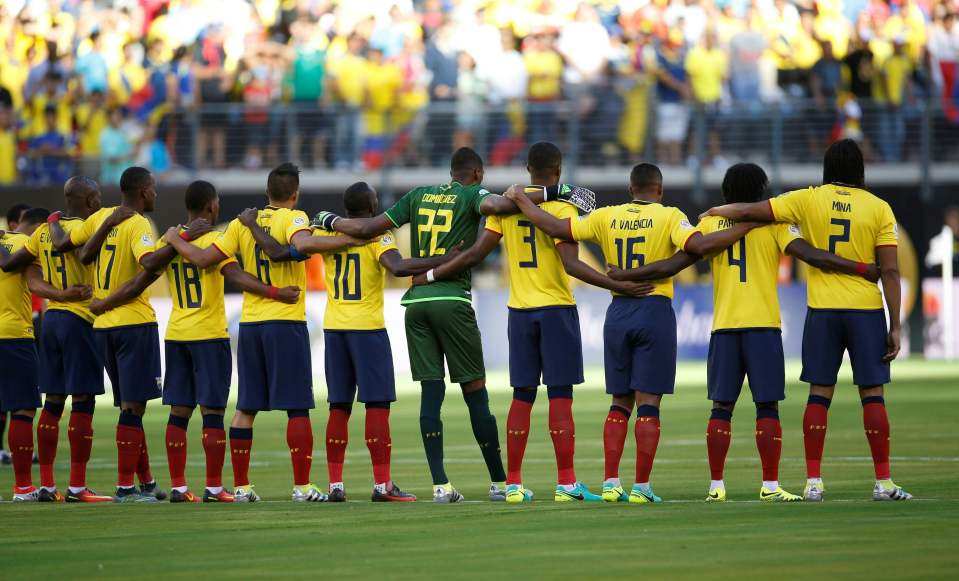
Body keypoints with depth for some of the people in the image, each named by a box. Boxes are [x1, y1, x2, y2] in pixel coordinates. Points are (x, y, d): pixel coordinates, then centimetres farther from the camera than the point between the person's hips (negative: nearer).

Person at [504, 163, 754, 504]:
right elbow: (700, 246, -20)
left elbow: (557, 228, 3)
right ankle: (642, 487, -4)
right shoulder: (669, 217, -5)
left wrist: (520, 200, 16)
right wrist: (746, 226, -13)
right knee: (648, 403, -2)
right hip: (656, 311, -4)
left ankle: (611, 483, 6)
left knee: (620, 402, 12)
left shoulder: (607, 217, 5)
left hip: (618, 312, 4)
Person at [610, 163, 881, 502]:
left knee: (721, 407, 6)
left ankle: (716, 486, 4)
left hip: (724, 327, 2)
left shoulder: (710, 224, 7)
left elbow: (671, 265, 4)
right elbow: (810, 255, -11)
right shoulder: (773, 224, 1)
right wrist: (863, 270, -9)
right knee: (767, 407, 0)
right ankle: (770, 486, -4)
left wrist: (622, 276, 15)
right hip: (764, 325, -2)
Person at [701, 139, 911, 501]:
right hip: (866, 309, -1)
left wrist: (716, 211, 21)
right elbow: (890, 271, -6)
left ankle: (813, 481, 2)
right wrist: (895, 327, -3)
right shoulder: (879, 209, -2)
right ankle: (883, 482, 0)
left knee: (819, 393, 5)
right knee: (872, 393, 2)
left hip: (822, 309, 1)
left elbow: (748, 212, 0)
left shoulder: (808, 200, 0)